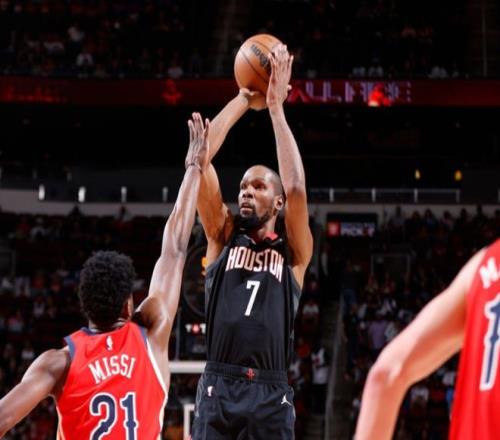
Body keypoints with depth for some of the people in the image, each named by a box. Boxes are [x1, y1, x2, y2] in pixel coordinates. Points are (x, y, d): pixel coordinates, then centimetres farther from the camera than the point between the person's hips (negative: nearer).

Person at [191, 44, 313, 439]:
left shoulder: (294, 252, 12)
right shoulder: (223, 236, 15)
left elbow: (297, 188, -5)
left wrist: (275, 106, -3)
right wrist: (244, 100, 6)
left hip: (270, 394, -1)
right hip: (218, 388, 1)